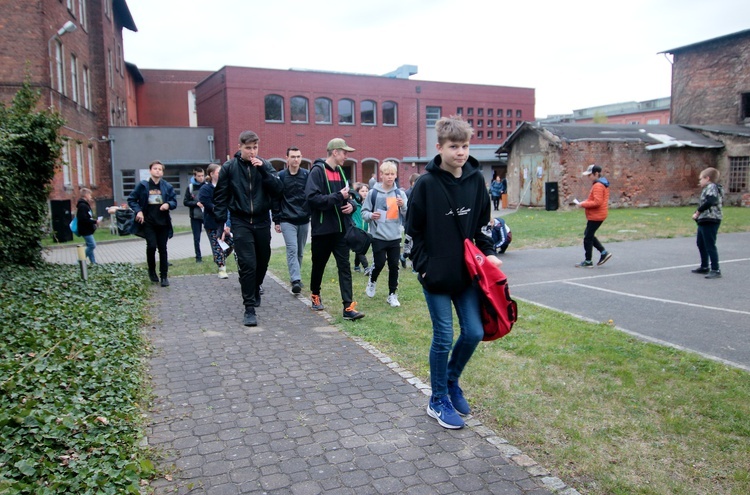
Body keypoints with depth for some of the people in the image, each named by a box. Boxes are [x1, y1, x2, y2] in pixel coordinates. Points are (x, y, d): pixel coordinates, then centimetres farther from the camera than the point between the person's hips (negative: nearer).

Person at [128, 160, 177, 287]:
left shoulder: (167, 186, 4)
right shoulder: (143, 185, 1)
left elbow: (174, 202, 6)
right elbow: (131, 199, 6)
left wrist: (168, 204, -16)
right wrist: (138, 211, -9)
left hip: (163, 223, 1)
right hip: (148, 222, -1)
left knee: (162, 249, 4)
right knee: (151, 245, -12)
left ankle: (164, 276, 11)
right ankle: (151, 270, 13)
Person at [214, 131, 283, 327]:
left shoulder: (264, 165, 4)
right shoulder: (229, 168, -1)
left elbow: (278, 189, -7)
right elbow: (220, 197, 2)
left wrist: (263, 170, -17)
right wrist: (221, 222, -5)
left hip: (262, 222, 3)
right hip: (241, 223, -3)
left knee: (262, 261, 14)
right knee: (247, 264, -10)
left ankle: (255, 290, 42)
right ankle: (249, 308, -5)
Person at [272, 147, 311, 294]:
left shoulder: (307, 175, 2)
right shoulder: (280, 176, -1)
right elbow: (275, 199, 1)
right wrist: (276, 221, -1)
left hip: (304, 220, 2)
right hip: (287, 221, -2)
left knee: (300, 252, 11)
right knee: (292, 250, -13)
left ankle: (296, 278, 24)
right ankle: (295, 280, -17)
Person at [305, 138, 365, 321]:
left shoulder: (340, 171, 12)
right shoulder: (318, 171, -10)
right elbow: (312, 198, -22)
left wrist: (352, 205, -2)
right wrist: (338, 197, -21)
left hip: (340, 229, 5)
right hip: (322, 229, -5)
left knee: (345, 266, -2)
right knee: (319, 265, 13)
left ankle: (348, 307, -3)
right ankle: (315, 295, 38)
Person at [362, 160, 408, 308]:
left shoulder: (399, 193, 1)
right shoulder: (373, 193, -4)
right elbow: (364, 211, 2)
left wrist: (403, 205, -20)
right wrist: (370, 215, -20)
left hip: (395, 237, 2)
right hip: (378, 236, -2)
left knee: (394, 266, 6)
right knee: (379, 264, 0)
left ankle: (392, 294, 20)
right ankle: (372, 281, 32)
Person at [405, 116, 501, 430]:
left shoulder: (476, 179, 1)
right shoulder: (427, 183, -12)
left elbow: (482, 223, 12)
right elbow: (414, 231, -7)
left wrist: (488, 252, 0)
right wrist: (424, 266, -10)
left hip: (465, 272, 5)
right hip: (436, 275, -4)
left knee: (474, 332, 6)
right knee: (443, 338, 2)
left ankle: (451, 382, 32)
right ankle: (438, 401, 21)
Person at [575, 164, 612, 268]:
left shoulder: (598, 185, -19)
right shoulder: (602, 184, 14)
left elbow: (597, 202, -26)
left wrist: (583, 204, -17)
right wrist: (585, 203, 8)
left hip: (595, 216, -10)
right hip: (597, 215, 10)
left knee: (588, 238, -1)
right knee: (589, 236, 19)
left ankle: (588, 262, 7)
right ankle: (604, 253, 17)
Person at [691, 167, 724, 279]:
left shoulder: (711, 187, -13)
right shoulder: (707, 189, 18)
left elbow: (710, 201, -28)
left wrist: (698, 212, -18)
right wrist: (697, 214, 1)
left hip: (710, 221, -11)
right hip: (703, 221, 11)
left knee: (710, 246, -9)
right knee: (700, 243, 20)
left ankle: (716, 270, -7)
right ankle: (704, 267, 31)